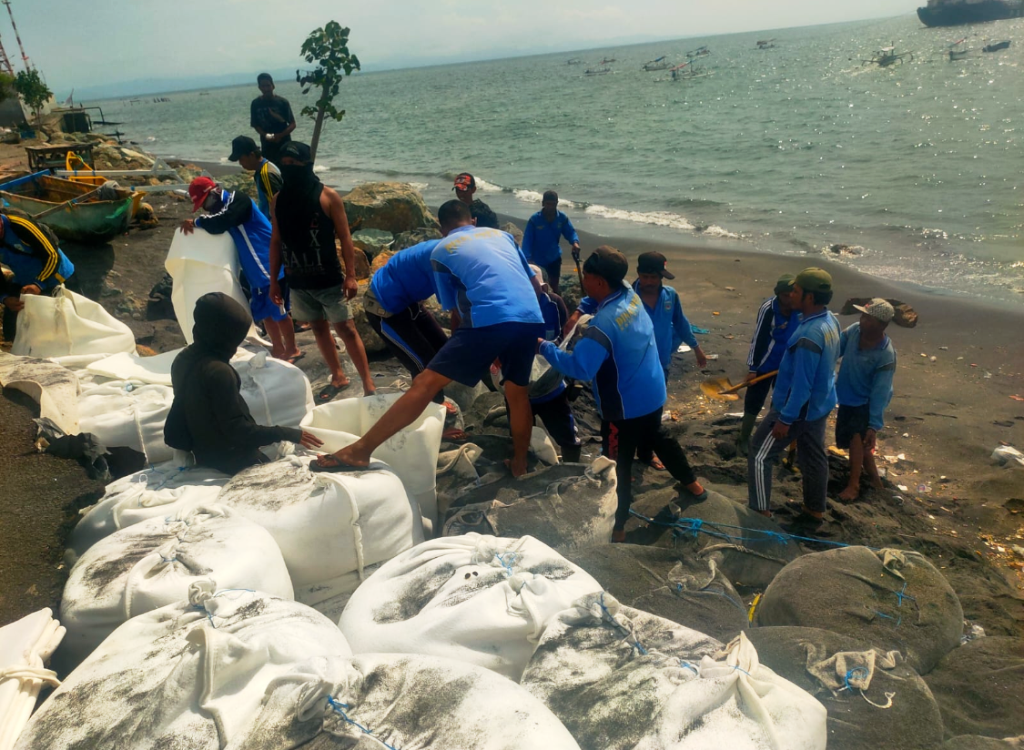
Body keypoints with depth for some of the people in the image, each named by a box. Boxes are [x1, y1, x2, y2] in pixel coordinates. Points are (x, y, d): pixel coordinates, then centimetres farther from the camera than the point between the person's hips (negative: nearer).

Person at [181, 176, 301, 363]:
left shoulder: (238, 200, -15)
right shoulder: (221, 209, 15)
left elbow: (222, 222, -31)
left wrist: (196, 222, -20)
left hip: (271, 266, -9)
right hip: (256, 271, 10)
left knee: (278, 311, 0)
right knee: (264, 312, 15)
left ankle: (292, 351, 15)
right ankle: (278, 350, 28)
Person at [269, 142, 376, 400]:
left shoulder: (328, 196, -8)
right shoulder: (278, 201, 3)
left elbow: (344, 237, -8)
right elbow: (276, 241, 9)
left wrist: (350, 275, -13)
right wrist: (274, 280, 8)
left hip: (329, 280, -4)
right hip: (298, 282, 5)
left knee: (346, 329, -2)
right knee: (319, 329, 14)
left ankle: (368, 385, 2)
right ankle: (338, 378, 28)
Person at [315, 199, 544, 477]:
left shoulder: (441, 251, 20)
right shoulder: (502, 234, 30)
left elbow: (456, 313, 21)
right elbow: (536, 284, 33)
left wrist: (470, 352, 36)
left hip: (491, 319, -5)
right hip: (531, 320, 5)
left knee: (426, 383, -4)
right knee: (518, 393, 23)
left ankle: (359, 450, -4)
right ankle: (519, 463, 36)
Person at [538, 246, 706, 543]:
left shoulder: (603, 324, -33)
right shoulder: (631, 295, -6)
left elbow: (579, 367, -36)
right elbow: (594, 303, 14)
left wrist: (545, 346, -27)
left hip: (625, 405, -8)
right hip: (653, 394, 9)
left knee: (617, 465, 8)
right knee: (658, 437, 32)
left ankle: (616, 526, 23)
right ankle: (691, 482, 51)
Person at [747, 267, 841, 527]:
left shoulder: (809, 336, -32)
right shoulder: (830, 321, -3)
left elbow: (801, 385, -28)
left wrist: (785, 419, -19)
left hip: (799, 409, -9)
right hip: (820, 405, 9)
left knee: (759, 455, 6)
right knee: (813, 456, 21)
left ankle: (760, 512, 15)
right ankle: (814, 511, 37)